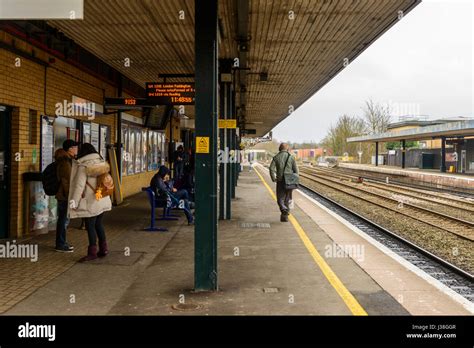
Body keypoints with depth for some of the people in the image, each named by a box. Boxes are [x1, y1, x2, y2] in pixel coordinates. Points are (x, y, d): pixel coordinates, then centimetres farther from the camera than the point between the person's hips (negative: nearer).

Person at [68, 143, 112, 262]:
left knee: (90, 226, 1)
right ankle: (103, 248, 22)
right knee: (98, 223, 18)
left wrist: (74, 200, -13)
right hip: (103, 200, 7)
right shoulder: (102, 162, 8)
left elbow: (79, 185, -16)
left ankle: (92, 252, 6)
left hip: (91, 202, -7)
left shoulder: (83, 166, -12)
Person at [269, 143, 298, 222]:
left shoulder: (276, 157, 1)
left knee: (280, 198, 7)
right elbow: (295, 170, -2)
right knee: (287, 198, 13)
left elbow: (271, 168, -9)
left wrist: (273, 178, 3)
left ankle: (284, 210, -21)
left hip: (280, 181, -1)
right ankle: (285, 216, 14)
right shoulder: (291, 157, 0)